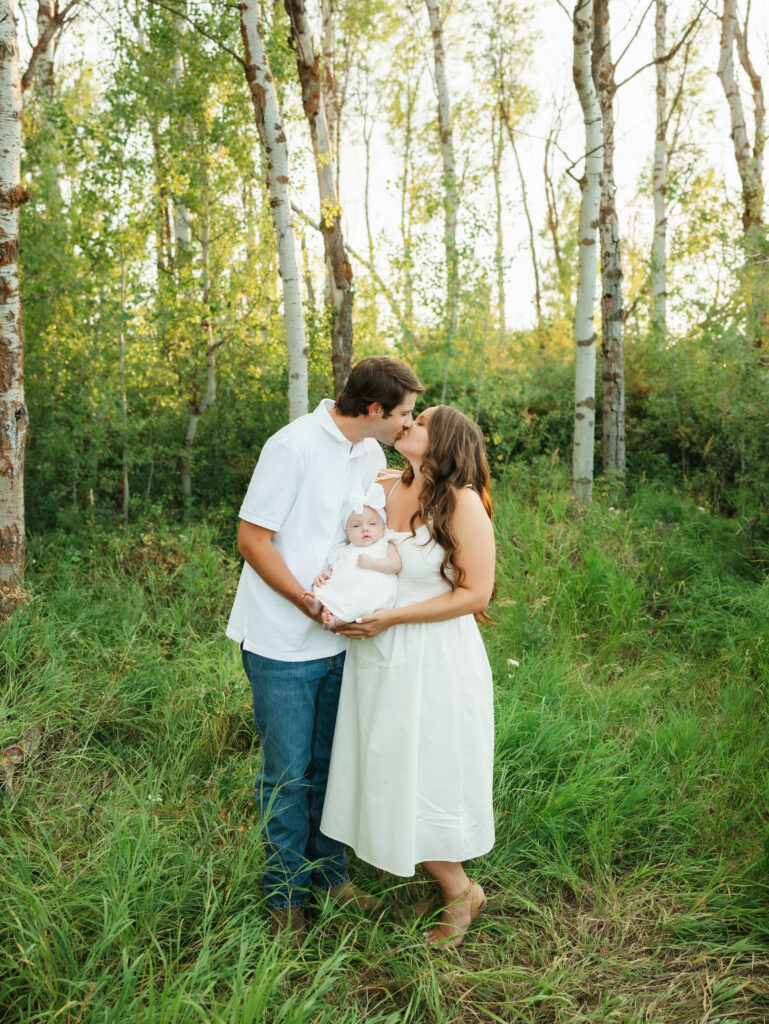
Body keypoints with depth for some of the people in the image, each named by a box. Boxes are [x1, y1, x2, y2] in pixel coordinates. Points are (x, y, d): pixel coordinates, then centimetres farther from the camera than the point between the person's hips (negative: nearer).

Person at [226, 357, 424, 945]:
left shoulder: (371, 455, 7)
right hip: (283, 644, -6)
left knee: (330, 765, 17)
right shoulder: (295, 446, -16)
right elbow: (252, 538, -14)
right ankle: (285, 895, 24)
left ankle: (330, 872, 34)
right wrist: (310, 603, -18)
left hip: (340, 640, 6)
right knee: (288, 773, 5)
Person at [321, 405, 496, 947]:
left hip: (434, 661, -6)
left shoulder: (463, 502, -14)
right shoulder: (384, 487, 1)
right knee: (385, 767, 16)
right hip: (377, 658, 6)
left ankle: (461, 892, 29)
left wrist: (390, 618, -18)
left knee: (428, 775, 5)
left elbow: (475, 594, -14)